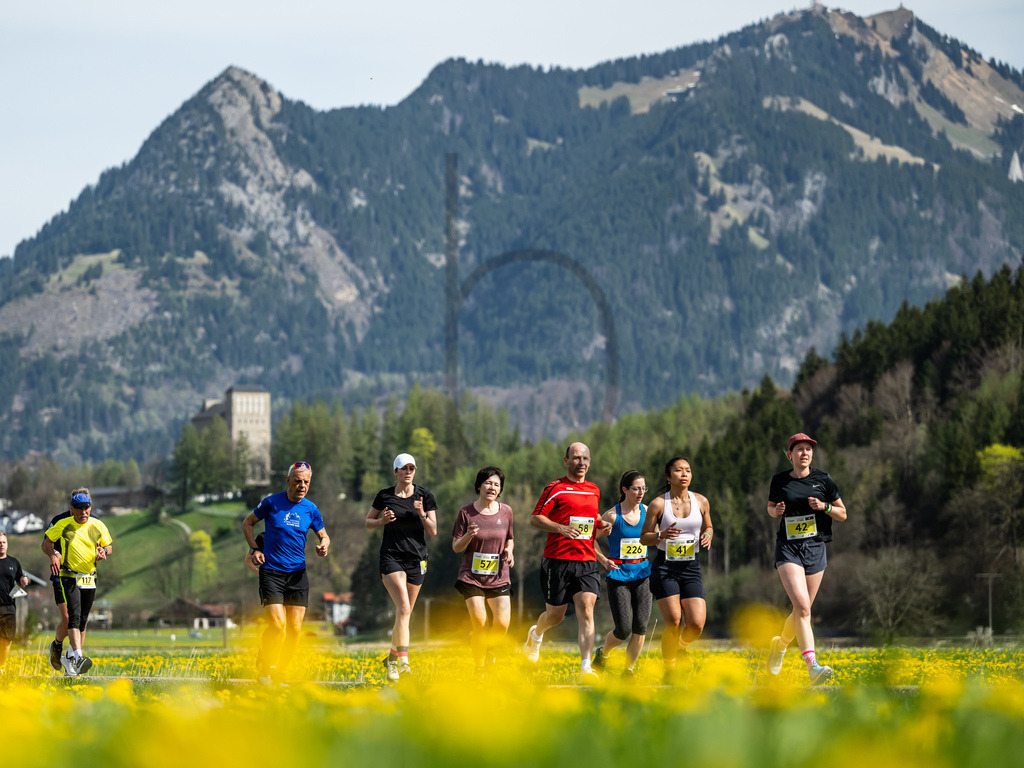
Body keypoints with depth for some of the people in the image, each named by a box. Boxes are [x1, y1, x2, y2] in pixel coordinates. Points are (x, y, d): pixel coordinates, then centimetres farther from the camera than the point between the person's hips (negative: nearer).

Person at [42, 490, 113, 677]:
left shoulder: (98, 526, 2)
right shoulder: (63, 525, -5)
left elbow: (109, 546, 14)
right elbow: (46, 543, 5)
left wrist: (104, 552, -10)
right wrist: (53, 555, -15)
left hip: (90, 579, 4)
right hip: (68, 576, -4)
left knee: (82, 621, 8)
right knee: (73, 616, -19)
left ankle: (69, 657, 22)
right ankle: (78, 657, -30)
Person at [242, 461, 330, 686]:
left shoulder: (310, 509, 3)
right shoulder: (271, 503, -4)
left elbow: (323, 535, 17)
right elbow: (247, 522, 10)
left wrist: (324, 545, -7)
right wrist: (254, 549, -3)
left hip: (298, 574, 3)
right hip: (271, 572, -3)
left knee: (295, 628, -1)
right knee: (277, 625, -16)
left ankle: (281, 674, 13)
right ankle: (264, 669, 2)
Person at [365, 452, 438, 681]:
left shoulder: (425, 496, 3)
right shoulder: (384, 496, 2)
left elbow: (433, 532, 2)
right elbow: (368, 523, 13)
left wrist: (422, 514, -16)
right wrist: (382, 520, -8)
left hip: (416, 559, 3)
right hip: (391, 557, -3)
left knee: (405, 614, 9)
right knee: (403, 607, -21)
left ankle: (392, 657, 29)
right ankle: (403, 661, -26)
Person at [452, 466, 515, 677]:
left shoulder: (506, 511, 5)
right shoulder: (466, 512, -2)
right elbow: (456, 547, 1)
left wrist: (509, 551, -3)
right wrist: (468, 536, -19)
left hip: (499, 578, 2)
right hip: (472, 577, -2)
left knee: (502, 624, -9)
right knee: (480, 624, -12)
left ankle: (486, 646, 26)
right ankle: (479, 672, 3)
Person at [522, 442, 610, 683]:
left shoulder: (594, 490, 15)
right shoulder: (555, 489, -3)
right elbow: (535, 518, -6)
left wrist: (601, 525, 7)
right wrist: (561, 528, -21)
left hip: (587, 561, 3)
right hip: (558, 561, -3)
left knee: (586, 609, -14)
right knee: (555, 615, 6)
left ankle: (586, 667, -18)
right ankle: (536, 634, 42)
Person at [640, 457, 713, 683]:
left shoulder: (701, 502, 5)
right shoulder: (658, 504, -2)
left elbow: (708, 527, 20)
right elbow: (643, 538, 2)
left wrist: (707, 535, -4)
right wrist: (661, 535, -18)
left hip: (691, 569, 3)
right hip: (665, 568, -3)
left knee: (696, 624, -11)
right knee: (673, 622, -14)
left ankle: (680, 646, 23)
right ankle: (669, 671, 4)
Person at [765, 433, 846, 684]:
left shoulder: (823, 480, 3)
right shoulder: (779, 481, 3)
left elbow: (843, 514, 10)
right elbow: (770, 507, 21)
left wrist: (824, 506, -10)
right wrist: (776, 511, -3)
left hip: (815, 549, 2)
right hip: (788, 548, -2)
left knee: (802, 610, 9)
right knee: (802, 606, -20)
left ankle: (780, 644, 41)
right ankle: (813, 667, -29)